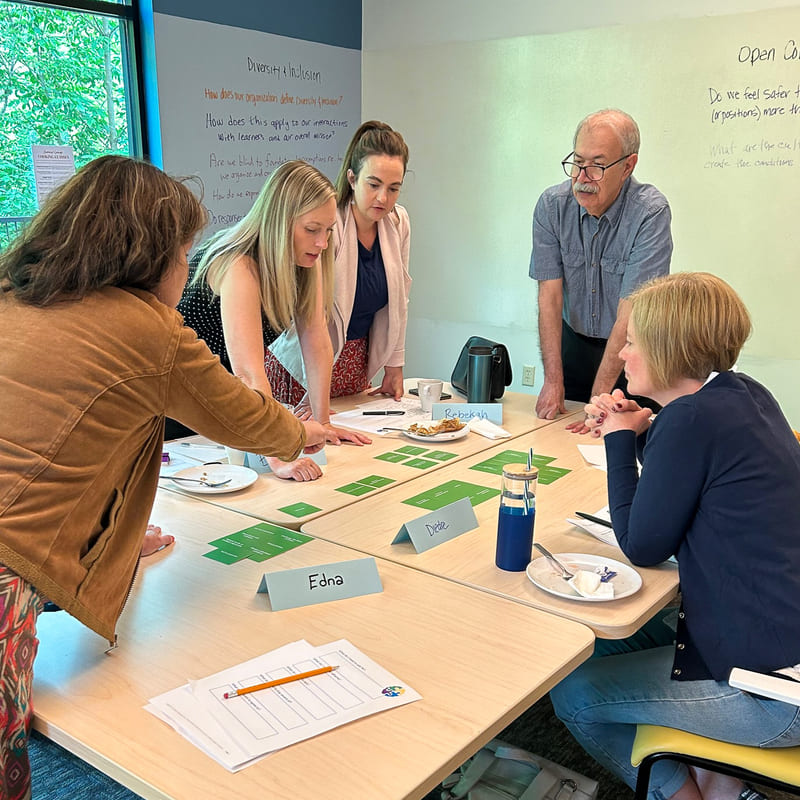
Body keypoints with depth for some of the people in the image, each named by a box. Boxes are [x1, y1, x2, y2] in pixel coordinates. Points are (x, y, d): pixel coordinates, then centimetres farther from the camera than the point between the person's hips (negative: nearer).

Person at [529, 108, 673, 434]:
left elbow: (630, 313, -27)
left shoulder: (650, 212, -23)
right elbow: (550, 295, -13)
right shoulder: (552, 205, -11)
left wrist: (599, 398, -30)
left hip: (633, 350, -3)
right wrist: (552, 380, -20)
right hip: (574, 343, 3)